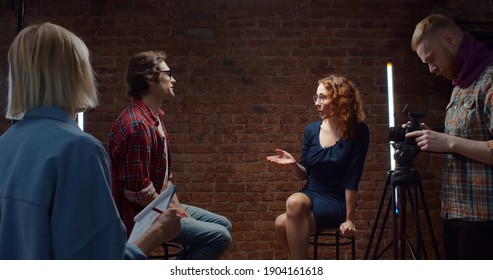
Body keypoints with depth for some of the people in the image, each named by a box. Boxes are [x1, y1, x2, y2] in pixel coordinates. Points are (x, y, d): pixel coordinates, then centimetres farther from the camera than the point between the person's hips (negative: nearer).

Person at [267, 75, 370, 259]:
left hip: (336, 202, -4)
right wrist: (293, 164, -11)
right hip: (310, 195, 5)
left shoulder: (358, 132, -8)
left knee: (284, 223, -32)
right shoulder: (312, 130, 3)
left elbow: (352, 178, -11)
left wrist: (349, 219, -9)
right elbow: (304, 174, 11)